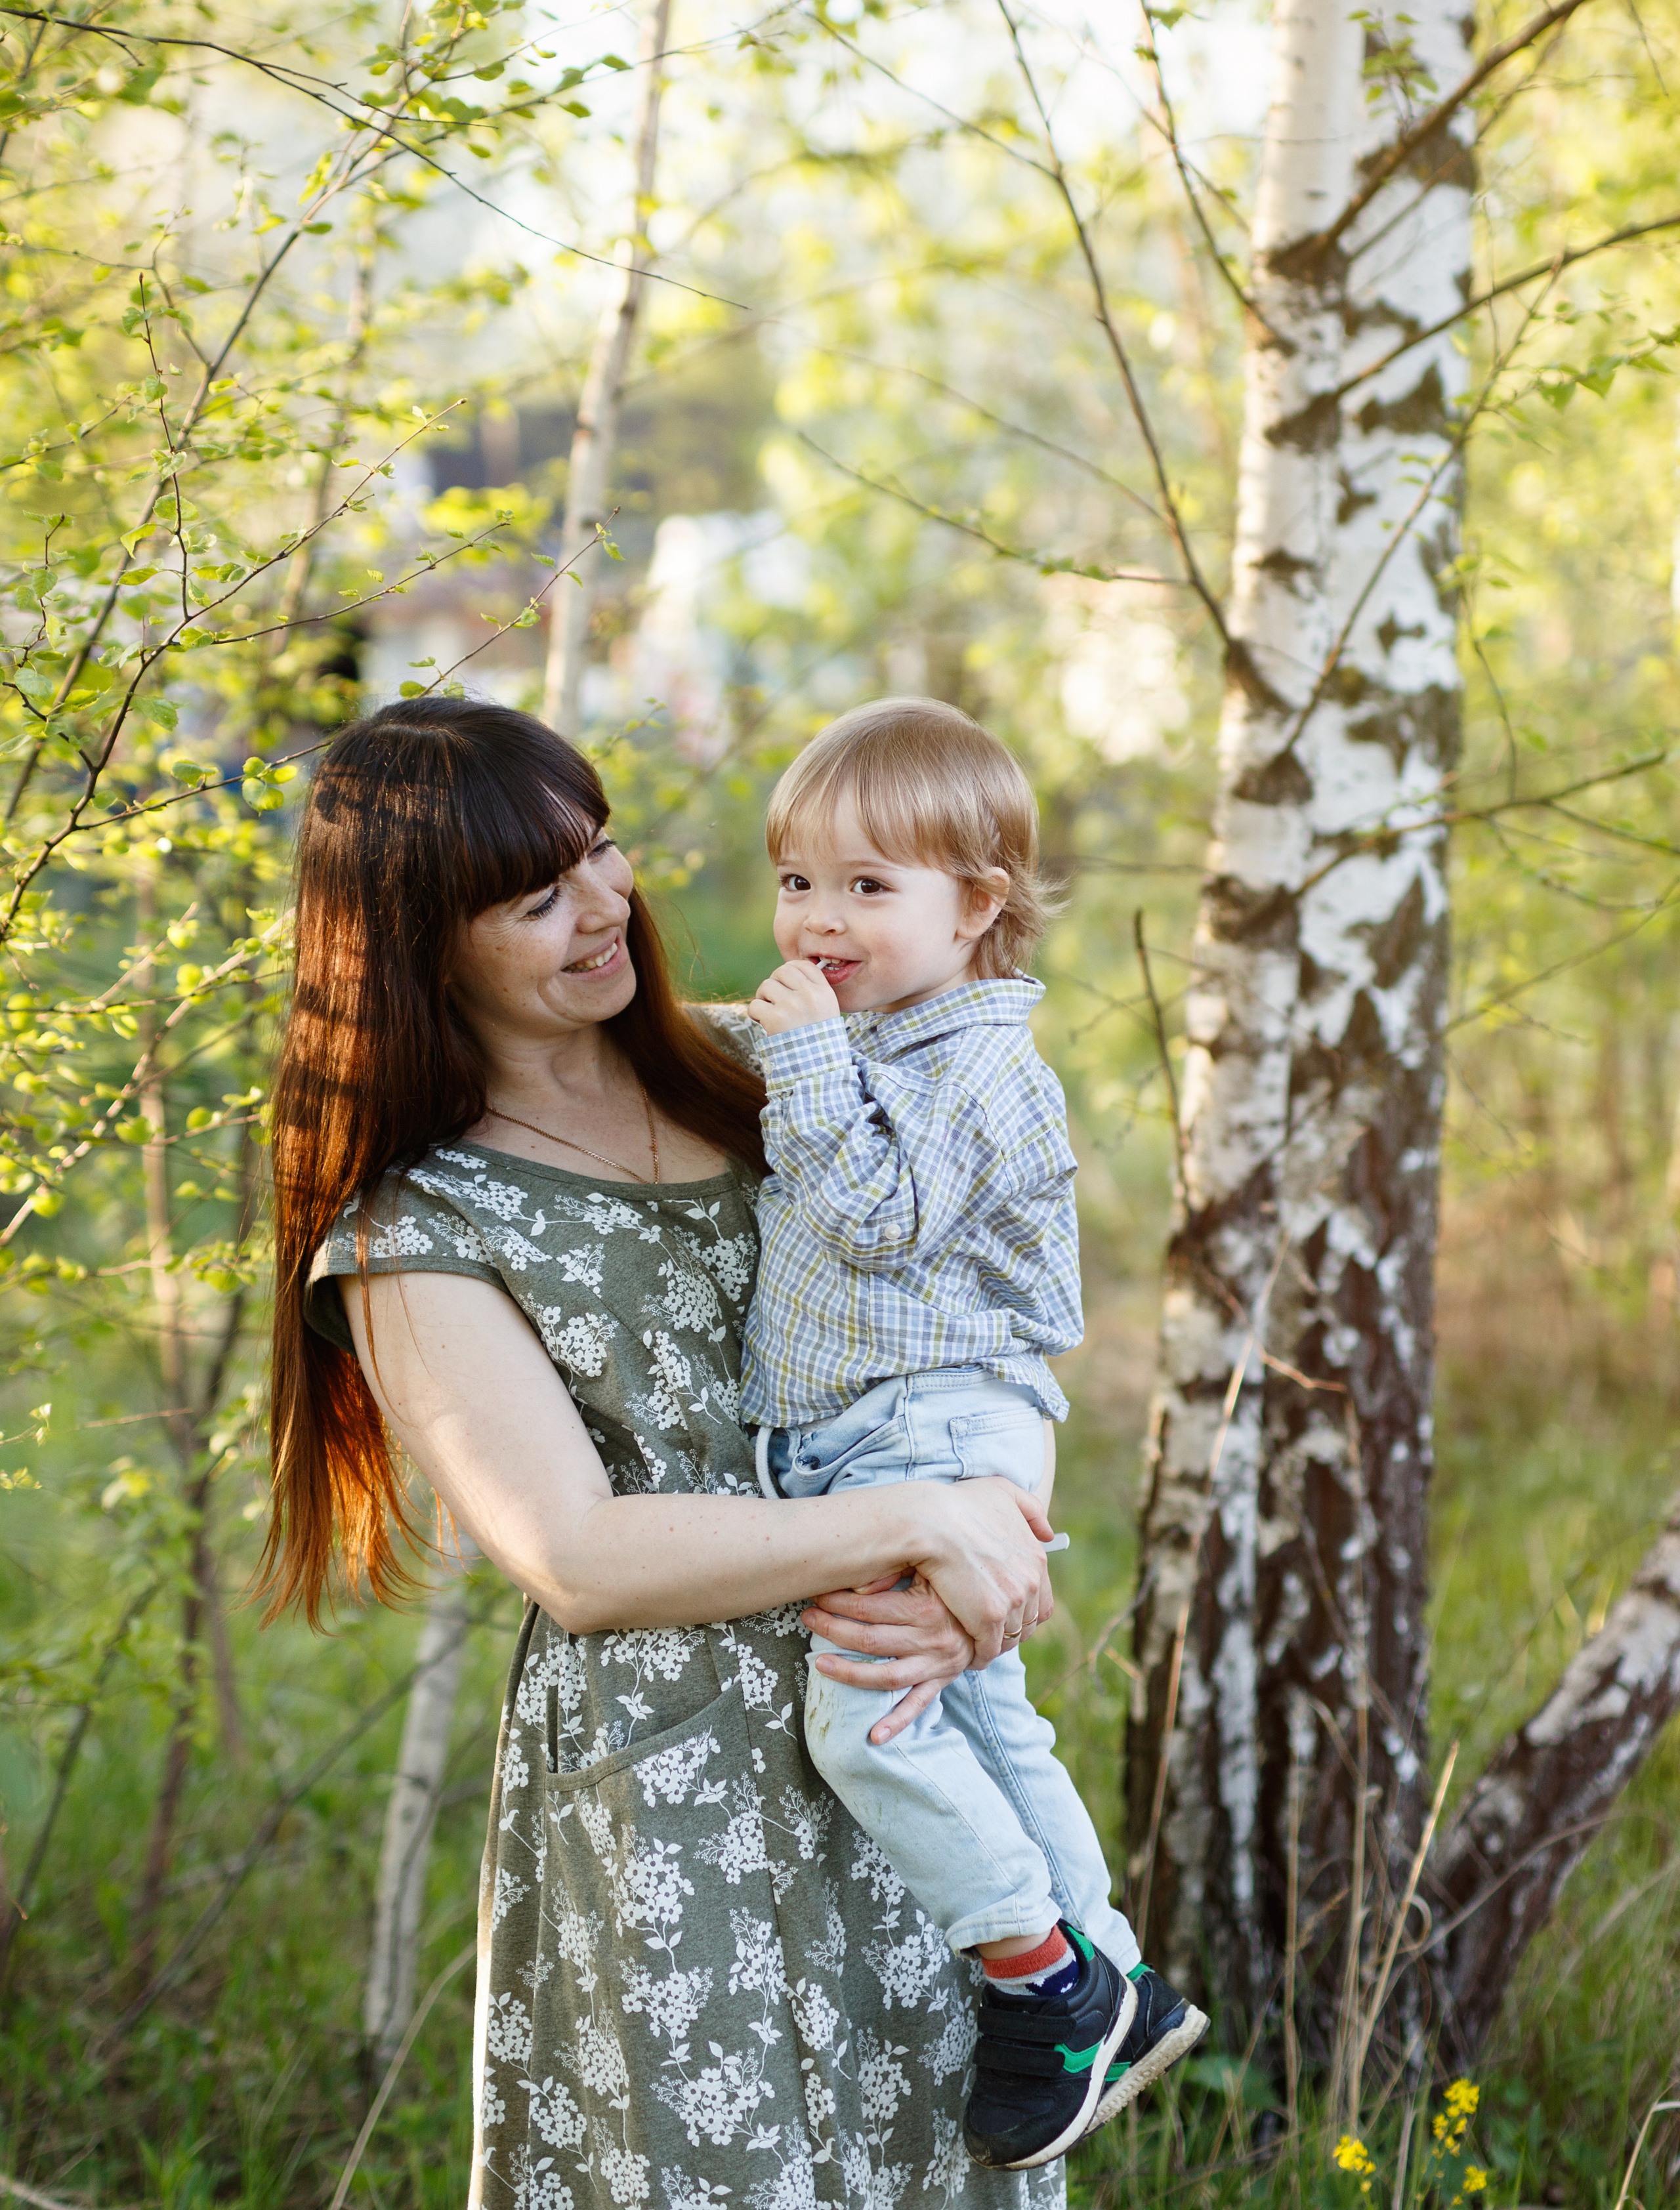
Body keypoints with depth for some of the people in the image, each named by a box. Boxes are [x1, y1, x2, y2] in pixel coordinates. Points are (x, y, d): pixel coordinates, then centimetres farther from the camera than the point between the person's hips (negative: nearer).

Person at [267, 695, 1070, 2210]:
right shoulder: (417, 1234, -9)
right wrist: (917, 1525, -21)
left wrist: (961, 1591, -13)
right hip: (668, 1805, -5)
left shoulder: (741, 1076, 7)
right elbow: (578, 1560, -17)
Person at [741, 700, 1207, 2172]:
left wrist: (810, 1063, -20)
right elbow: (806, 1222, 31)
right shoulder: (860, 1046, 17)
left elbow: (879, 1218, -22)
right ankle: (1116, 1991, 24)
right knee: (981, 1718, 14)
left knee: (863, 1715, -19)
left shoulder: (980, 1068, -12)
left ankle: (1050, 1983, -7)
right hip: (855, 1446, 10)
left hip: (940, 1431, -10)